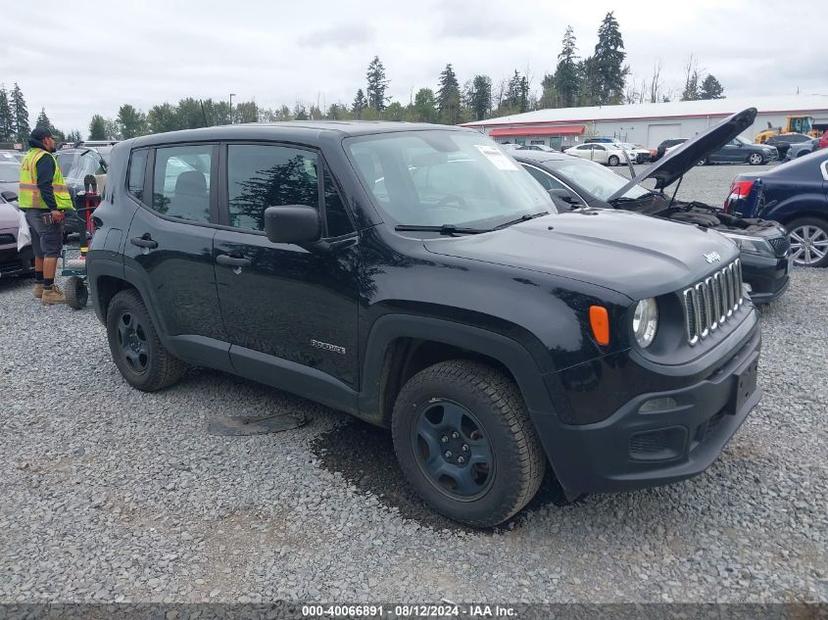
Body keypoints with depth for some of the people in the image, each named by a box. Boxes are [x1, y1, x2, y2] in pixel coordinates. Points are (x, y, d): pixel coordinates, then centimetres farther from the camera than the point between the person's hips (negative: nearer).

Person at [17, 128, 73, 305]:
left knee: (40, 251, 19)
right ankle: (49, 291, -11)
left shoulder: (28, 157, 21)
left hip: (31, 210, 10)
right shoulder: (45, 158, -11)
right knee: (51, 250, -9)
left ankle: (40, 285, 27)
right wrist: (54, 208, -27)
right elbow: (44, 185, -22)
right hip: (45, 212, -10)